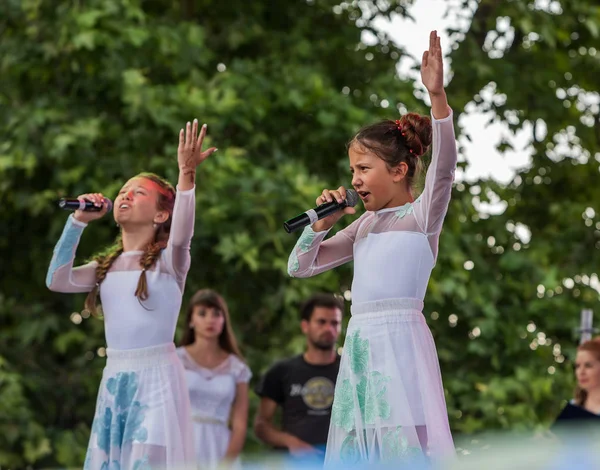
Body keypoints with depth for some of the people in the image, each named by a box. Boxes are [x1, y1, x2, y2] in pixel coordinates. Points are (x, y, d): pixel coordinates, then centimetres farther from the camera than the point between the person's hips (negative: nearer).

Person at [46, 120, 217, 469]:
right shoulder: (107, 266, 15)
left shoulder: (168, 261, -1)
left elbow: (181, 235, -23)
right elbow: (58, 280, 3)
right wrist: (79, 222, 0)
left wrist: (187, 174, -35)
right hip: (114, 378, 6)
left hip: (156, 377, -6)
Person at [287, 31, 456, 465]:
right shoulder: (364, 226, 20)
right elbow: (300, 267, 24)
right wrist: (323, 222, 8)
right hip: (360, 343, 7)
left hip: (400, 341, -7)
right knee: (360, 446, 4)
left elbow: (443, 168, -19)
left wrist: (437, 96, -30)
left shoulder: (422, 215, 1)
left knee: (403, 443, -14)